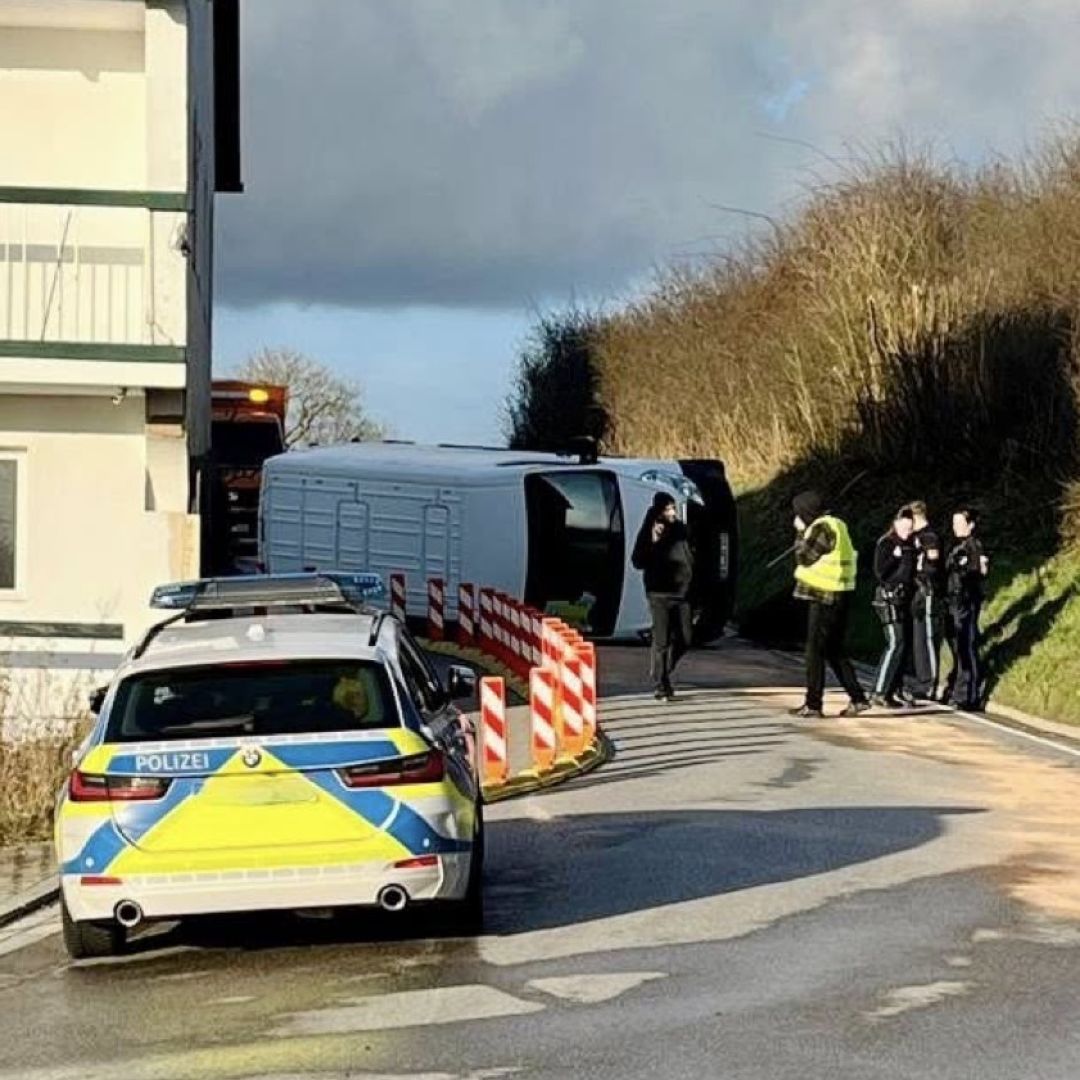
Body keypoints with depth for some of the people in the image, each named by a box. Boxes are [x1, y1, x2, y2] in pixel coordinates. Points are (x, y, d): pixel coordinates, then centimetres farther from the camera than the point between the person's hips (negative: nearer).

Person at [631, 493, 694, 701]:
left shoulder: (681, 530, 8)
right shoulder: (650, 532, -6)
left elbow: (691, 557, 21)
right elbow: (637, 562, -12)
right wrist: (653, 542, -23)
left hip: (682, 593, 5)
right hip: (660, 595, -5)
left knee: (684, 640, 5)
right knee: (661, 641, -4)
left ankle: (663, 673, 27)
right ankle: (660, 686, 1)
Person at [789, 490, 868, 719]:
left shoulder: (822, 528, -14)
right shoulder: (836, 525, 16)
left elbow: (804, 557, -12)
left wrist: (801, 532, -1)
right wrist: (804, 532, 14)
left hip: (824, 597, -9)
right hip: (840, 596, 9)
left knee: (815, 651, -3)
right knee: (834, 651, 15)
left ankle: (813, 704, -1)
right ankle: (857, 698, 11)